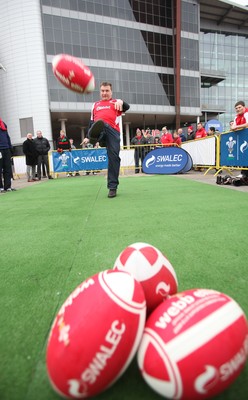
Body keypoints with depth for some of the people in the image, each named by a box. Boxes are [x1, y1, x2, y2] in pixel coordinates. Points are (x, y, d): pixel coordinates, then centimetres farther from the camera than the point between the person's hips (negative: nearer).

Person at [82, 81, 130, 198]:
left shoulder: (116, 102, 21)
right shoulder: (95, 105, 31)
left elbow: (127, 107, 0)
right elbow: (91, 122, 32)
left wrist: (121, 102, -25)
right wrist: (88, 136, 24)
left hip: (113, 130, -2)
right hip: (99, 129, 2)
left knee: (114, 157, -11)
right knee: (98, 124, -34)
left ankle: (113, 187, -5)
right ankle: (93, 138, -67)